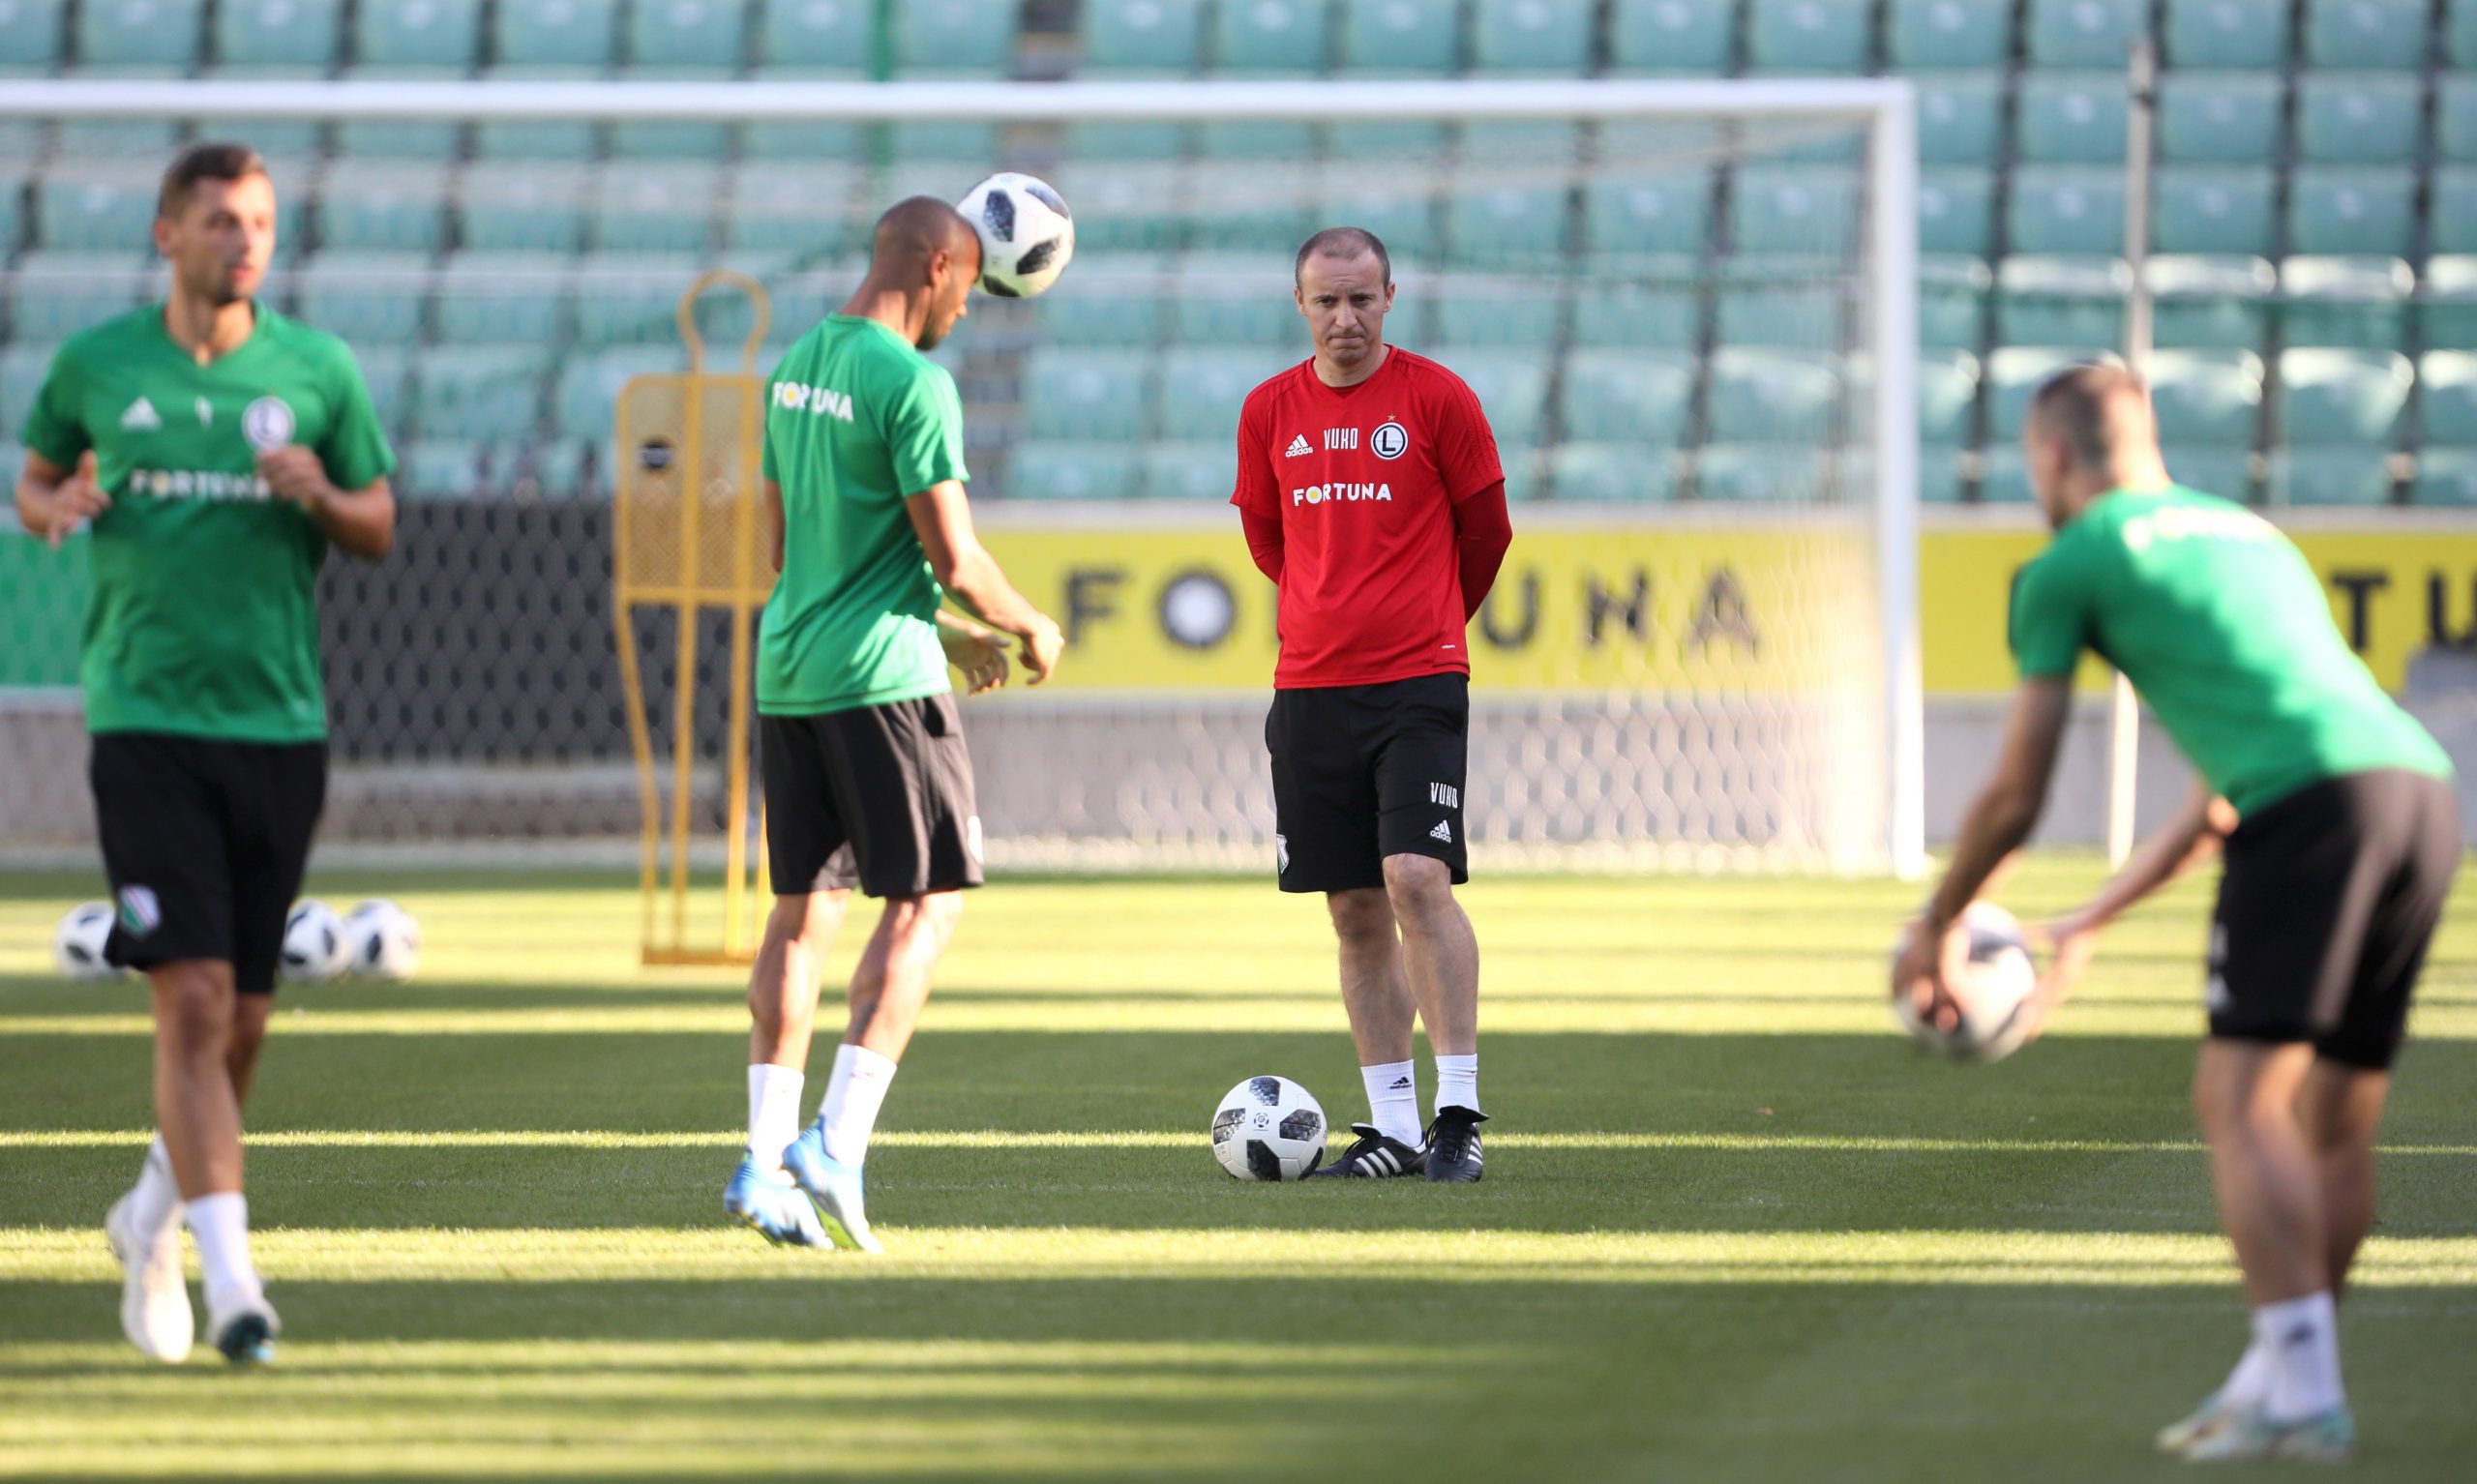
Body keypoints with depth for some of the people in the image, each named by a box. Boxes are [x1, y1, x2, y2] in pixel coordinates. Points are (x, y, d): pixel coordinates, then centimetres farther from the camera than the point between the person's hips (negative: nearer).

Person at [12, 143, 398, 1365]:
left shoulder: (316, 369, 5)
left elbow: (379, 531, 11)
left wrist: (318, 495, -10)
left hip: (281, 723, 3)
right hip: (145, 717, -2)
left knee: (244, 1017, 9)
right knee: (193, 995, -15)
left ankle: (154, 1217, 34)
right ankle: (228, 1269, -17)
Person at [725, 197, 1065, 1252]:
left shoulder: (795, 367, 13)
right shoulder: (912, 383, -14)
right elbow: (953, 558, -16)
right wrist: (1029, 628, 4)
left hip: (787, 670, 8)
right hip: (881, 677, -8)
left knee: (804, 906, 10)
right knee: (927, 900, -1)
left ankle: (766, 1160, 5)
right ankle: (837, 1144, -10)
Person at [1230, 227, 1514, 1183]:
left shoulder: (1436, 397, -3)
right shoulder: (1270, 412, 7)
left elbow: (1485, 532, 8)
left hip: (1419, 683, -4)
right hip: (1309, 689, 4)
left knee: (1418, 879, -17)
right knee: (1356, 911, 5)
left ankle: (1459, 1112, -15)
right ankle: (1394, 1128, 9)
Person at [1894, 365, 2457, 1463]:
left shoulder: (2068, 567, 12)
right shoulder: (2244, 533, 34)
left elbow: (2014, 798, 16)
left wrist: (1938, 929, 33)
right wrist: (2092, 925, 47)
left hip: (2316, 811, -7)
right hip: (2424, 787, 7)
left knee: (2242, 1101, -9)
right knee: (2335, 1120, 13)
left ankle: (2303, 1399, -19)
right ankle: (2276, 1378, 18)